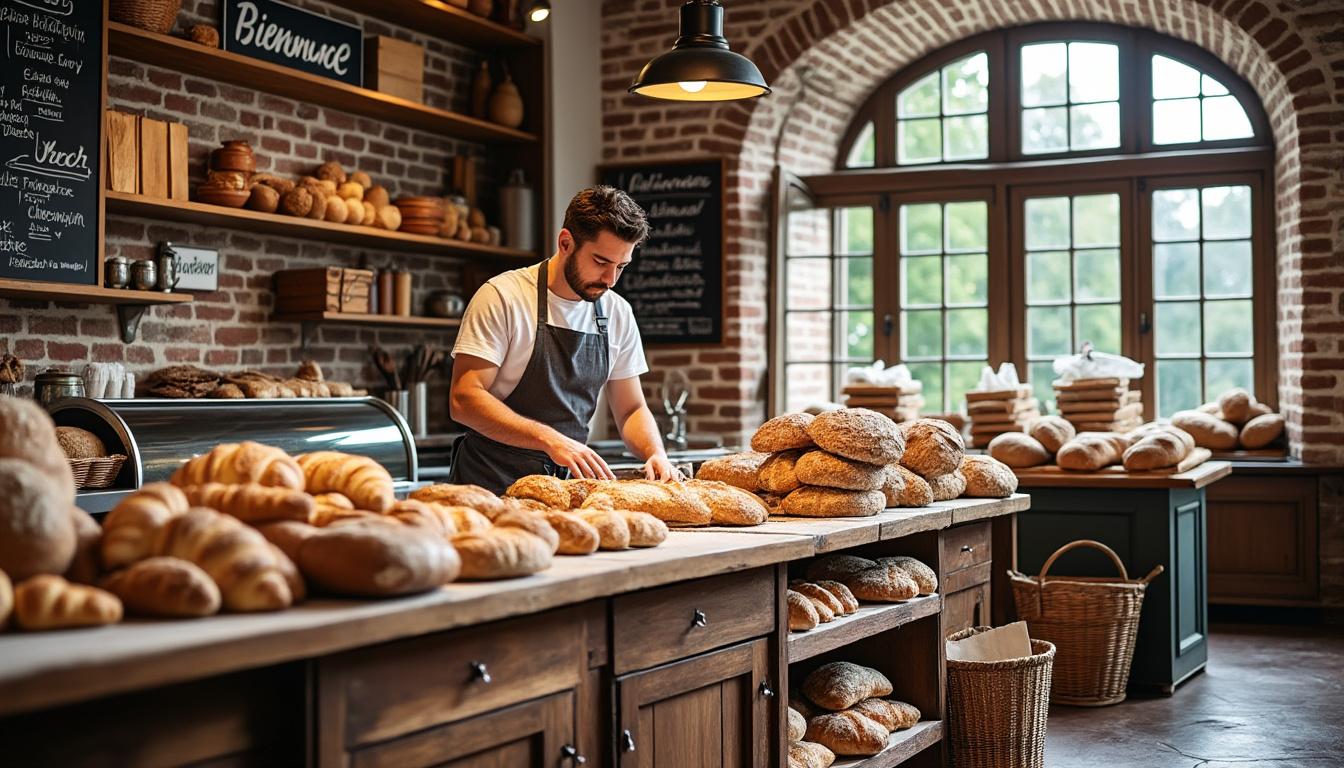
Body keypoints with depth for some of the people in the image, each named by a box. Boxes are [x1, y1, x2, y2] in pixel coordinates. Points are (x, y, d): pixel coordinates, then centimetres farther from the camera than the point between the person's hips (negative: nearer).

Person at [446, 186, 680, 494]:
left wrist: (656, 454, -5)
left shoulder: (618, 314, 8)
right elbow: (463, 399, -15)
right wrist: (549, 439, -26)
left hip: (569, 484, 6)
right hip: (492, 486, -5)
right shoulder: (503, 296, -9)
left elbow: (631, 410, 16)